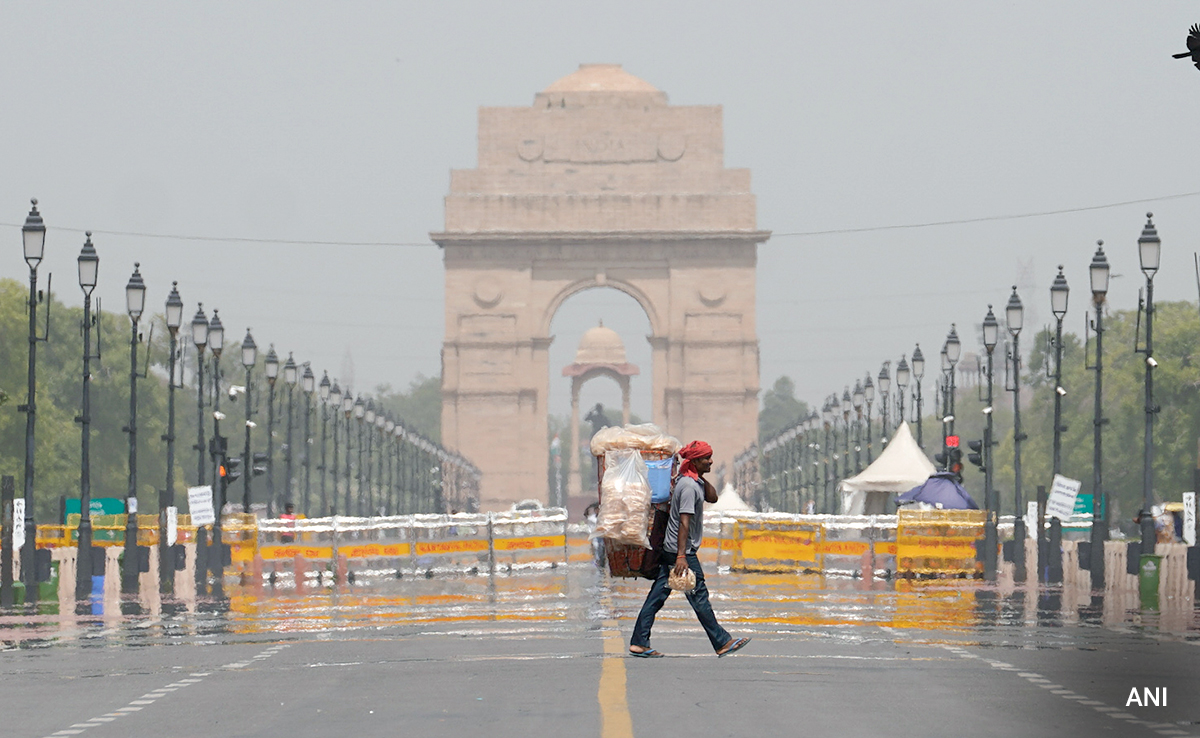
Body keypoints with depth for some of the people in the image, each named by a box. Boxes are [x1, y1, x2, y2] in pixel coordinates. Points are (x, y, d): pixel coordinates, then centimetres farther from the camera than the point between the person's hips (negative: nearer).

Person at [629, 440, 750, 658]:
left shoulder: (695, 482, 12)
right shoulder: (689, 486, -18)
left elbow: (712, 497, 18)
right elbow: (684, 522, -23)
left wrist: (702, 477, 5)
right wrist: (681, 556, -27)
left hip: (669, 549, 10)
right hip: (682, 551, -10)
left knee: (657, 597, 6)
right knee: (699, 598, -1)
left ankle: (639, 643, 5)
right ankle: (722, 643, 6)